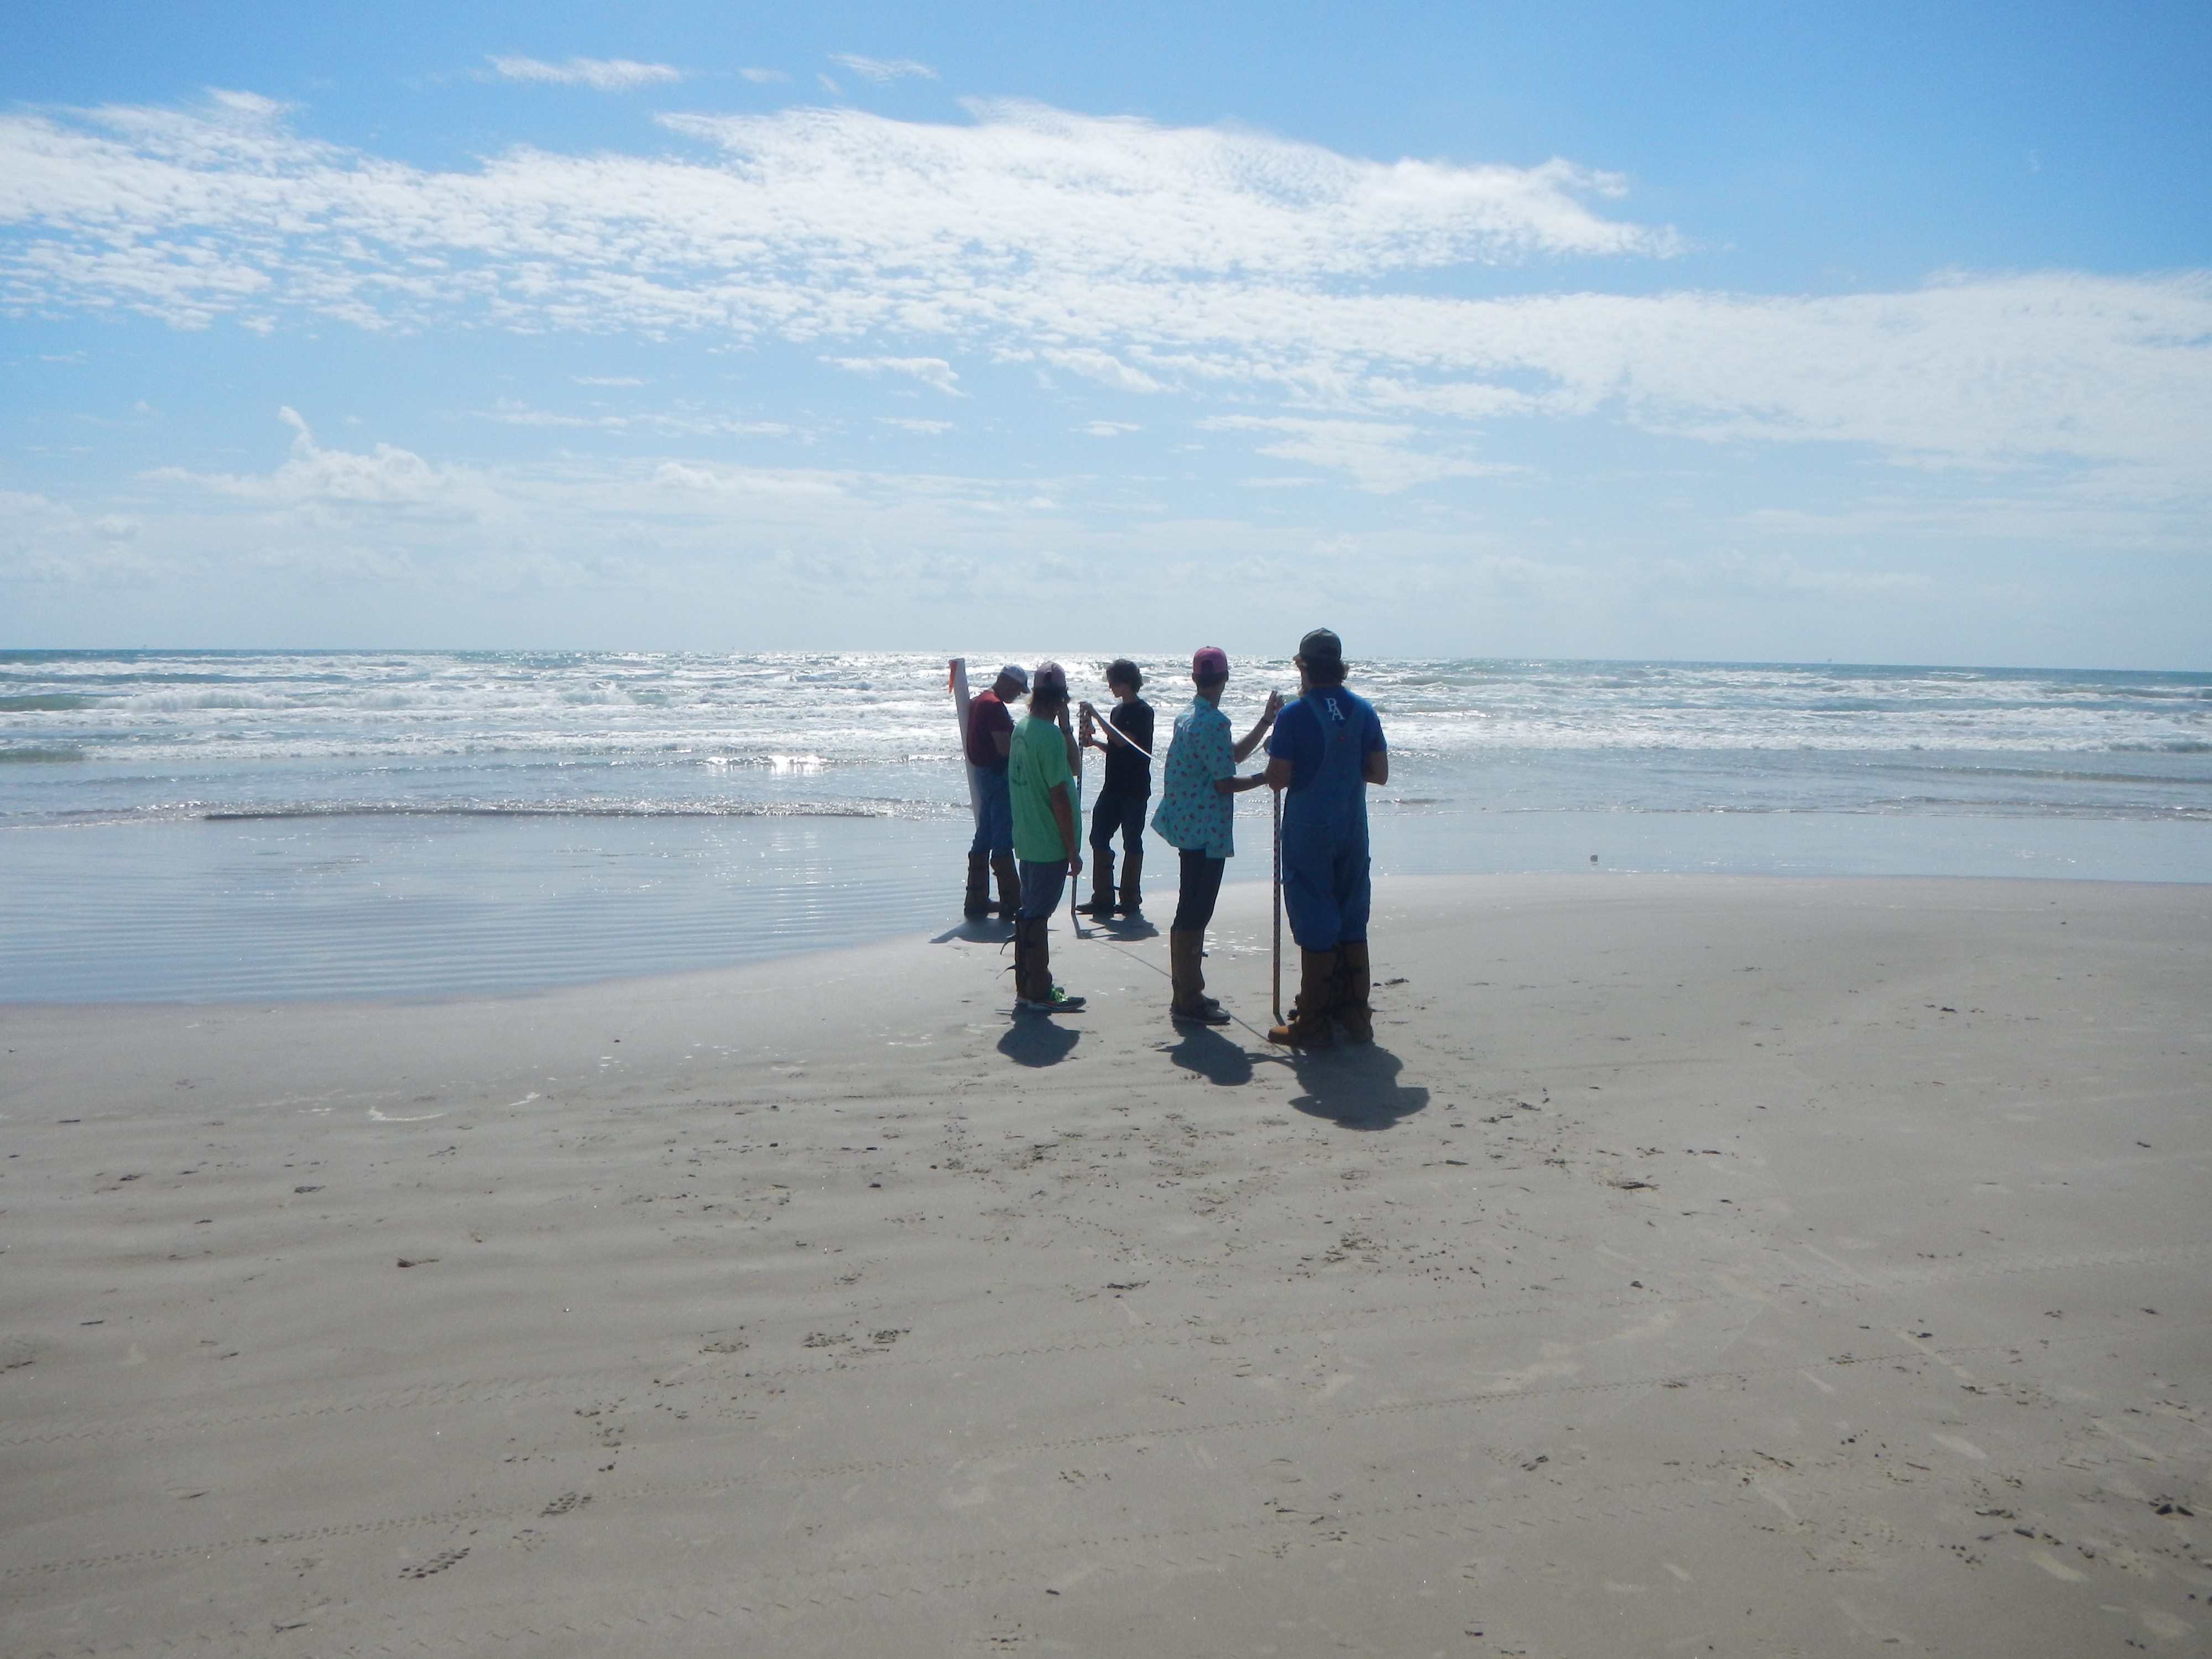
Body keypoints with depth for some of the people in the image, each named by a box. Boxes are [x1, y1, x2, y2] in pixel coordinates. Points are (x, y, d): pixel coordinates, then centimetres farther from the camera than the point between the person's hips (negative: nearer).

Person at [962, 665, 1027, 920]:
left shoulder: (978, 702, 15)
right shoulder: (994, 706, -17)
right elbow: (1005, 748, -23)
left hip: (983, 773, 10)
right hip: (997, 775, -10)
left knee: (984, 838, 14)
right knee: (1003, 840, -6)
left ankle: (976, 900, 19)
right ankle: (1011, 903, -3)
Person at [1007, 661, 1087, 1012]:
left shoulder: (1022, 728, 8)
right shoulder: (1051, 736, -19)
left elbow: (1072, 764, 13)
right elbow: (1059, 797, -19)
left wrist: (1065, 726, 2)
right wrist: (1072, 851, -14)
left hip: (1026, 841, 9)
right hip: (1049, 845, -9)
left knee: (1030, 912, 15)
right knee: (1039, 916, -2)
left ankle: (1026, 988, 23)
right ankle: (1039, 993, 6)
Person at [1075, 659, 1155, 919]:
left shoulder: (1143, 711, -10)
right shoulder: (1118, 710, 14)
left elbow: (1124, 741, -23)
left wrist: (1096, 716, -22)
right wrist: (1094, 741, 4)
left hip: (1135, 788, -8)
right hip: (1114, 786, 8)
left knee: (1132, 843, 0)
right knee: (1099, 838, 3)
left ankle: (1131, 900, 8)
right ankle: (1102, 899, 8)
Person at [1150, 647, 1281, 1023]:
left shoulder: (1188, 717, 13)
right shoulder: (1211, 723, -18)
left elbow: (1233, 754, 18)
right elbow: (1226, 783, -18)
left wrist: (1267, 720, 17)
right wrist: (1266, 778, -4)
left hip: (1188, 825, 10)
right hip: (1206, 832, -10)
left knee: (1191, 911, 16)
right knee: (1195, 914, -4)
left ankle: (1186, 992, 24)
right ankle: (1189, 1000, 2)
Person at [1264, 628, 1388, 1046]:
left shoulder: (1295, 715, -13)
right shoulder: (1363, 711, 2)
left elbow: (1278, 779, -14)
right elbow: (1379, 773, 5)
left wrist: (1273, 754, 6)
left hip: (1308, 831, -4)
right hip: (1352, 829, 4)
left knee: (1315, 923, 0)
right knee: (1352, 919, 14)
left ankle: (1313, 1023, 5)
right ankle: (1355, 1015, 20)